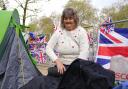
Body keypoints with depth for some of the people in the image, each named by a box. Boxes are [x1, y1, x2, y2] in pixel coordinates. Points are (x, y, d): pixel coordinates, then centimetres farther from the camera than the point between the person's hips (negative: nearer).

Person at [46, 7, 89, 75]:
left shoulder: (81, 31, -5)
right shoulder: (58, 32, 2)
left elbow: (84, 52, -15)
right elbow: (48, 48, -3)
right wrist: (57, 61, -17)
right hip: (62, 65, 3)